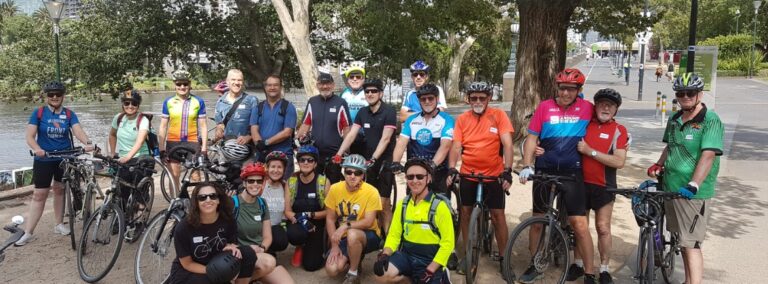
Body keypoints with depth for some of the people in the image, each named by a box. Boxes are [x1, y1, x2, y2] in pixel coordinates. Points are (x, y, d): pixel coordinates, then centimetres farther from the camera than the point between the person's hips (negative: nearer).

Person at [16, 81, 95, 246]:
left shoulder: (69, 114, -1)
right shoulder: (38, 113, -5)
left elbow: (78, 131, -15)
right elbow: (30, 136, -10)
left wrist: (88, 143, -36)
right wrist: (37, 149, -30)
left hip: (65, 158, 2)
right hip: (44, 160, -2)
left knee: (59, 190, 13)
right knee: (39, 195, -3)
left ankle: (59, 224, 26)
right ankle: (28, 232, 1)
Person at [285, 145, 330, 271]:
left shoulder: (324, 181, -6)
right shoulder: (291, 181, -1)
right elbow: (287, 211, -3)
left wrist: (309, 215, -18)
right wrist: (300, 219, -22)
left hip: (317, 225, -1)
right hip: (298, 223, 1)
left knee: (311, 265, -13)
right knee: (294, 235, -36)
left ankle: (312, 247, 24)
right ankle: (301, 247, 4)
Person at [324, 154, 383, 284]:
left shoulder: (371, 192, -18)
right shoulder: (335, 189, -8)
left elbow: (368, 222, -19)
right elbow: (330, 219, -2)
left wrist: (346, 226, -32)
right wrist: (334, 245, -9)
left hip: (369, 236, -3)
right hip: (344, 237, 4)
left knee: (352, 234, -37)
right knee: (331, 270, -16)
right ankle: (355, 258, 17)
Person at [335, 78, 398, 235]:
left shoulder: (389, 112, -10)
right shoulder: (362, 112, 7)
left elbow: (385, 139, -18)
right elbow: (351, 135, 1)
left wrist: (373, 159, -27)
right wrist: (338, 154, -11)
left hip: (384, 161, -5)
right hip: (368, 161, 5)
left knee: (383, 203, -7)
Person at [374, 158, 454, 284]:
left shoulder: (439, 206, -11)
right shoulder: (402, 204, 4)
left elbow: (448, 242, -12)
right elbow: (394, 234, 6)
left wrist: (430, 271, -18)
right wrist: (385, 255, -15)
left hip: (430, 260, -3)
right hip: (407, 255, 3)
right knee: (381, 274, -23)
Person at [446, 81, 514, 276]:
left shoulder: (499, 115, -6)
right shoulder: (462, 119, 1)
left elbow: (507, 144, -12)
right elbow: (456, 146, -4)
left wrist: (507, 171, -22)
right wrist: (451, 169, -20)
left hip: (493, 175, -2)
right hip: (468, 175, 3)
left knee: (498, 214, 0)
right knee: (465, 212, 7)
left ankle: (503, 257, 14)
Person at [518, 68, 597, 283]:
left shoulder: (586, 108, -1)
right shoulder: (545, 107, -2)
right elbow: (532, 138, -1)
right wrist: (526, 166, -8)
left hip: (572, 172, -1)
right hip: (545, 170, 1)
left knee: (579, 223, -6)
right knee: (538, 220, 10)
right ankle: (535, 264, 28)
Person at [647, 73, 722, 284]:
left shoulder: (711, 120, -12)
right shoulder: (674, 120, 9)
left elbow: (708, 155, -23)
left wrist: (694, 184, -32)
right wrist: (658, 165, 9)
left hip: (693, 193, -7)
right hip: (671, 189, 7)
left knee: (691, 244, -8)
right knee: (683, 240, 17)